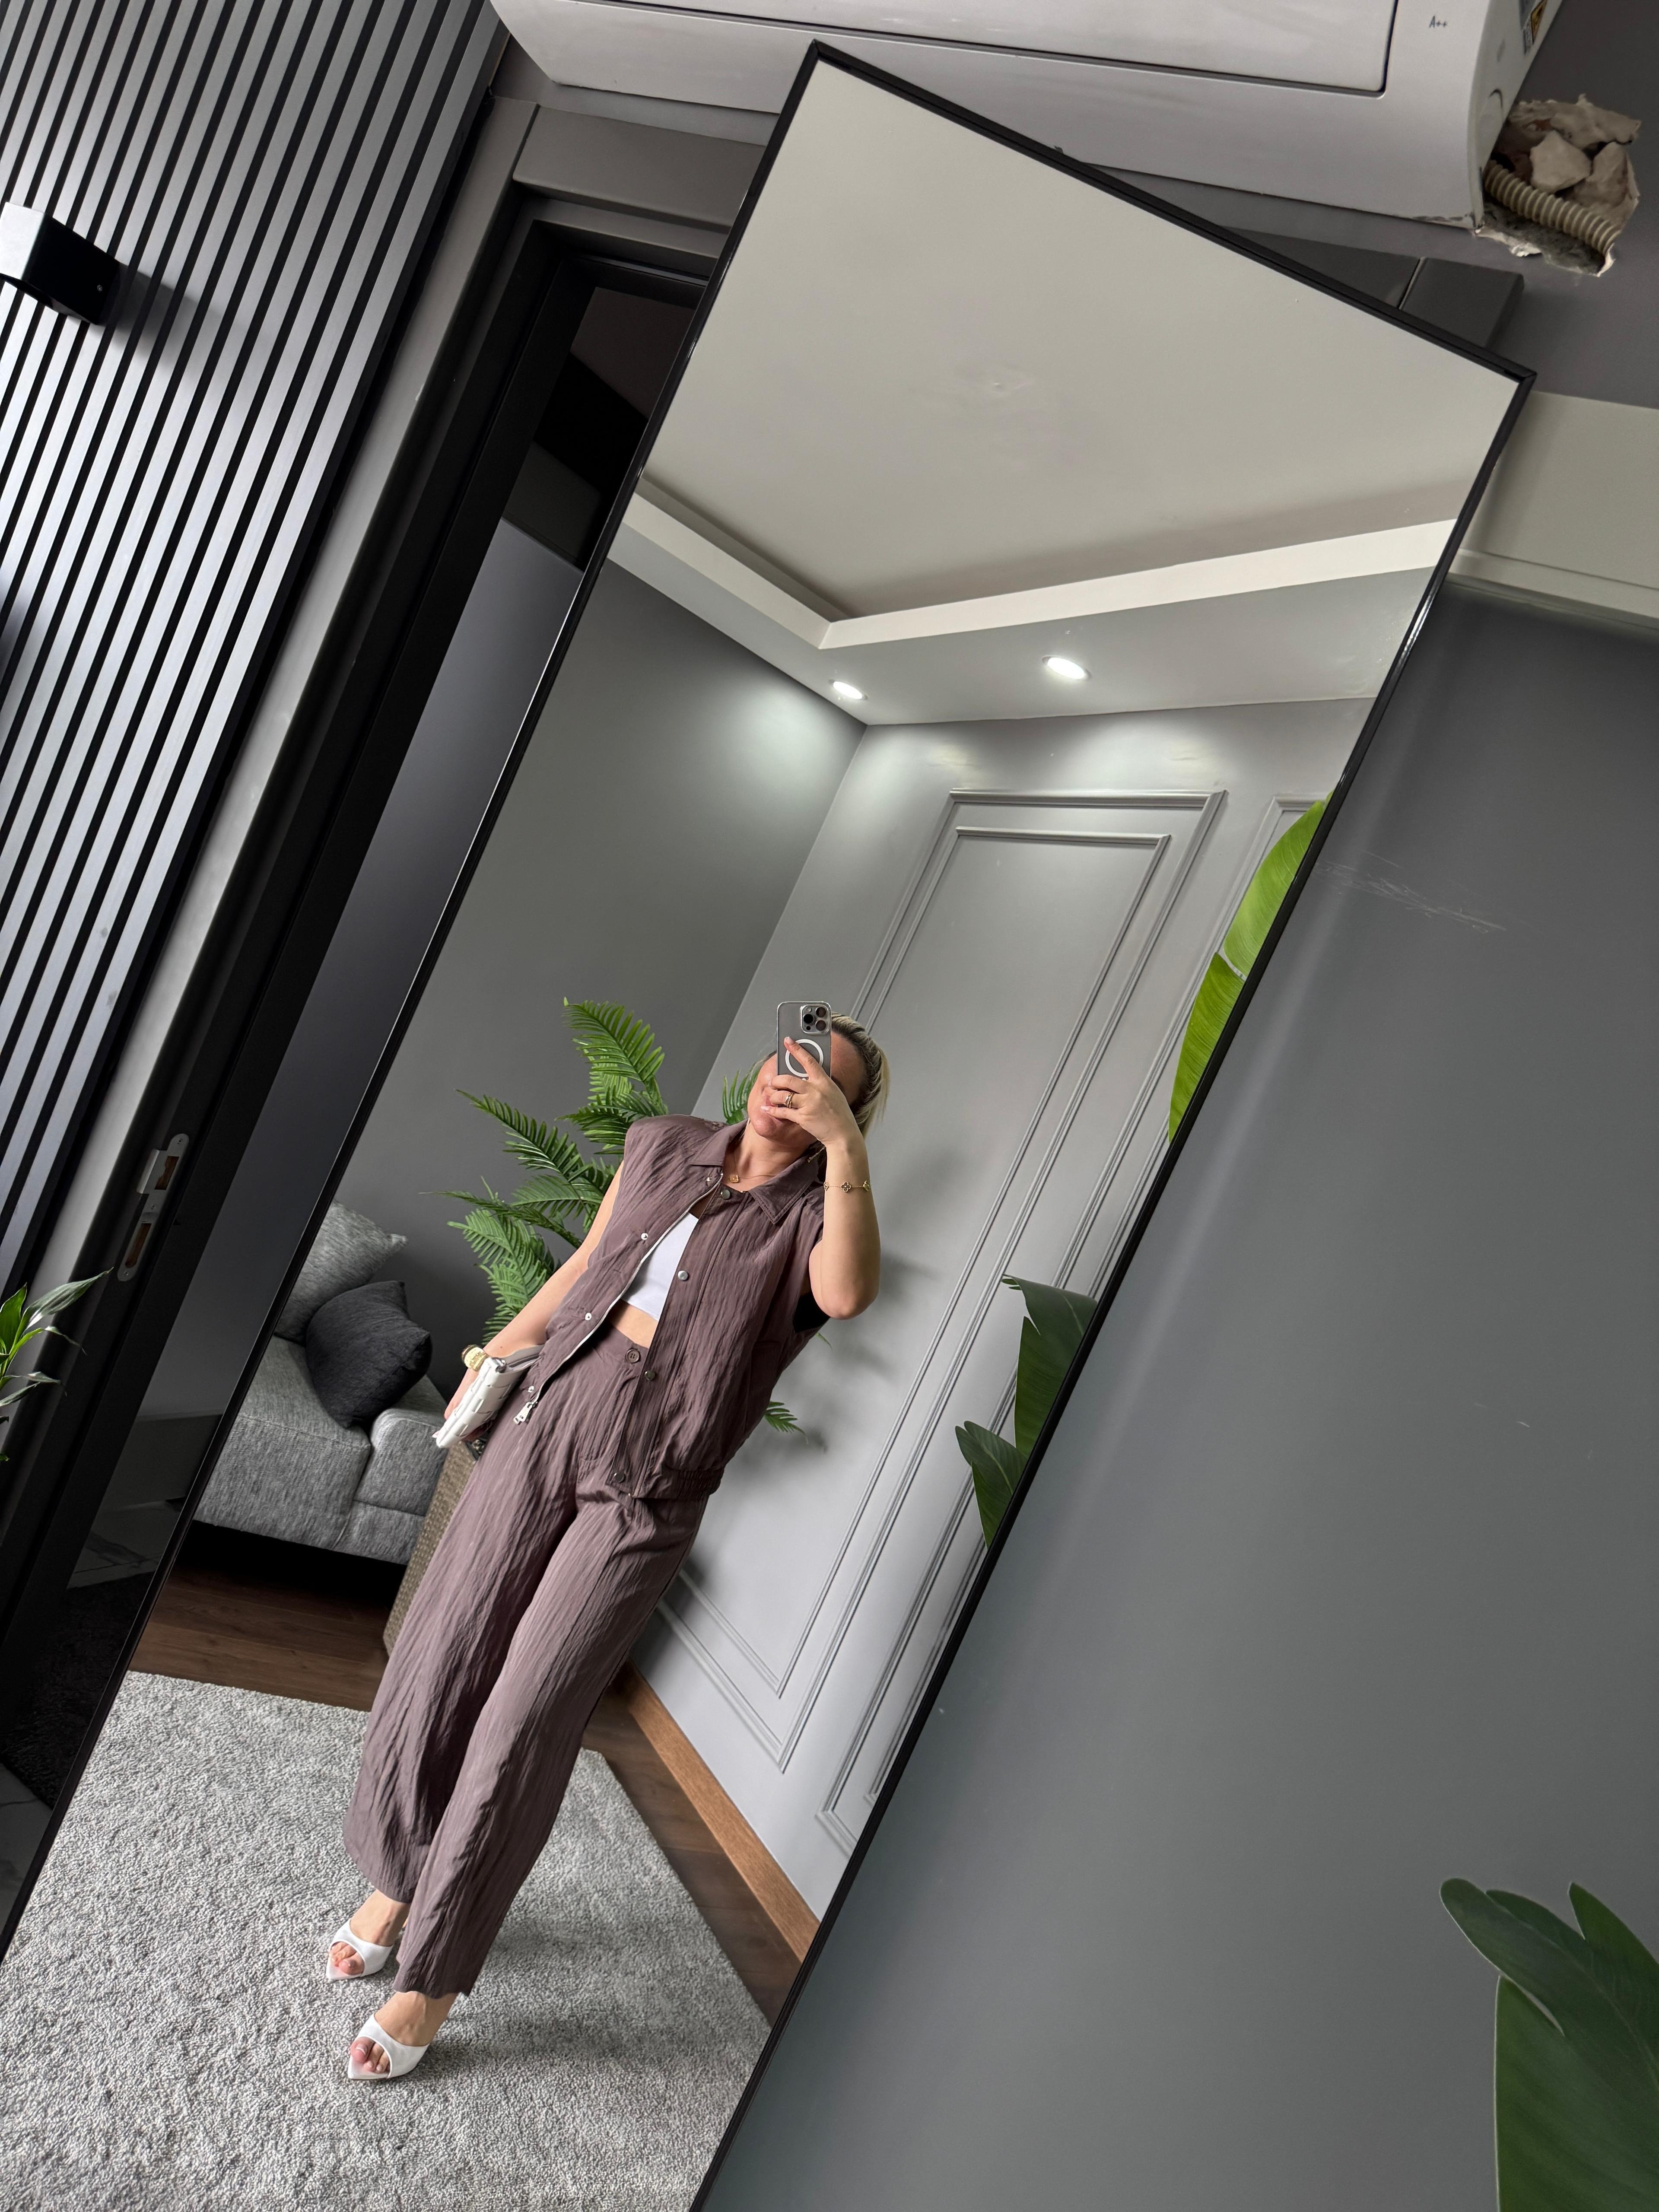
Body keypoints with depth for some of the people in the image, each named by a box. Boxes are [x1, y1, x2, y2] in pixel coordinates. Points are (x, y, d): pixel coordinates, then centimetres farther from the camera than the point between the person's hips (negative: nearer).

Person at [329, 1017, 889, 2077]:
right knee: (442, 1662, 11)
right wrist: (504, 1344, 22)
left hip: (645, 1487, -4)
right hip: (551, 1412, 5)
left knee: (524, 1725, -2)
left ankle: (431, 1980, 17)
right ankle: (397, 1880, 38)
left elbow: (847, 1293, -30)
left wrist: (844, 1141, -30)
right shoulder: (665, 1144, 8)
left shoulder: (811, 1214, -6)